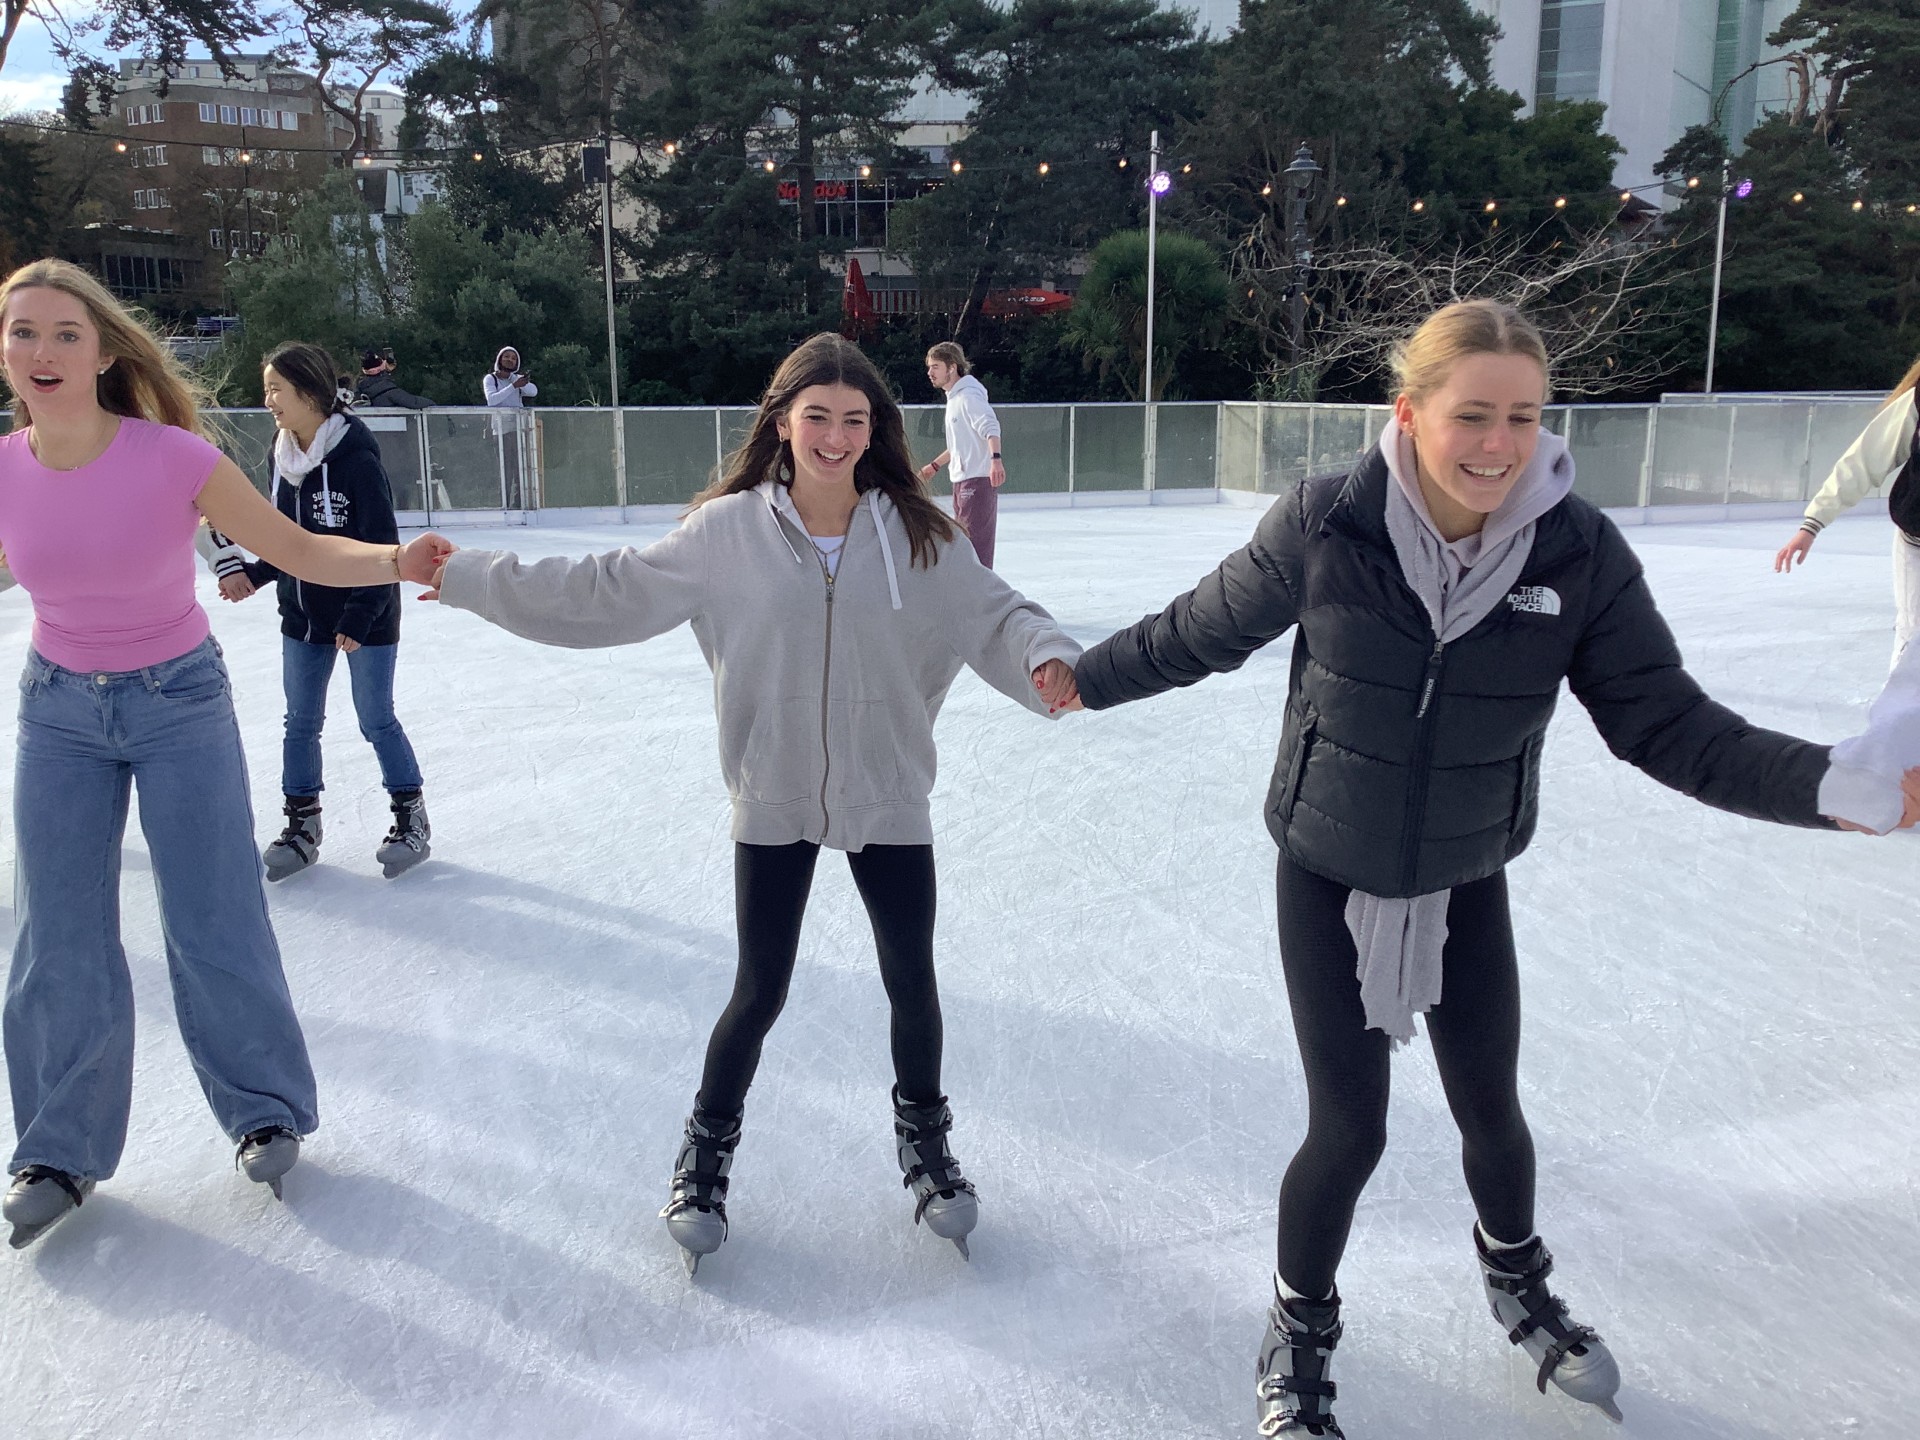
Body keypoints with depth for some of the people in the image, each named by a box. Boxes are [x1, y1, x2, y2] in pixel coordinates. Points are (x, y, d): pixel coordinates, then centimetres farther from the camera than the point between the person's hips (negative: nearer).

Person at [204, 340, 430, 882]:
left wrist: (359, 618, -20)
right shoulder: (285, 456, 2)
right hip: (303, 614, 7)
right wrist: (253, 574, -1)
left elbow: (382, 548, -18)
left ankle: (412, 820, 18)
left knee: (376, 719, 2)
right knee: (301, 721, 11)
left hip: (366, 616, -7)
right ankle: (301, 826, 24)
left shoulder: (356, 457, -19)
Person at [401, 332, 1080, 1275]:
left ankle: (922, 1136, 40)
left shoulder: (918, 535, -7)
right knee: (760, 991, 9)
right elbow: (607, 592, -4)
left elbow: (993, 613, -7)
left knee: (912, 979, 12)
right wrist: (468, 577, -5)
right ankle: (708, 1147, 37)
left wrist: (1048, 660, -29)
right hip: (774, 805, -1)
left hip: (887, 801, 1)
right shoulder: (729, 531, -9)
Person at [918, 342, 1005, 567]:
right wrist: (935, 466, 34)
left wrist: (995, 459, -43)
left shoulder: (969, 395, -12)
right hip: (963, 481, 10)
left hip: (978, 480, -10)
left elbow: (991, 428, -27)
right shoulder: (954, 397, 18)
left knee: (975, 543, -12)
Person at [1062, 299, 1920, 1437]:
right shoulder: (1327, 526, -22)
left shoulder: (1580, 550, -17)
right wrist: (1083, 679, 3)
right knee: (1349, 1131, 1)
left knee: (1492, 1109, 16)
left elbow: (1667, 722, -12)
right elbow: (1204, 631, -6)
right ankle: (1300, 1333, 33)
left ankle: (1519, 1282, 51)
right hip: (1329, 877, -2)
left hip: (1465, 882, 2)